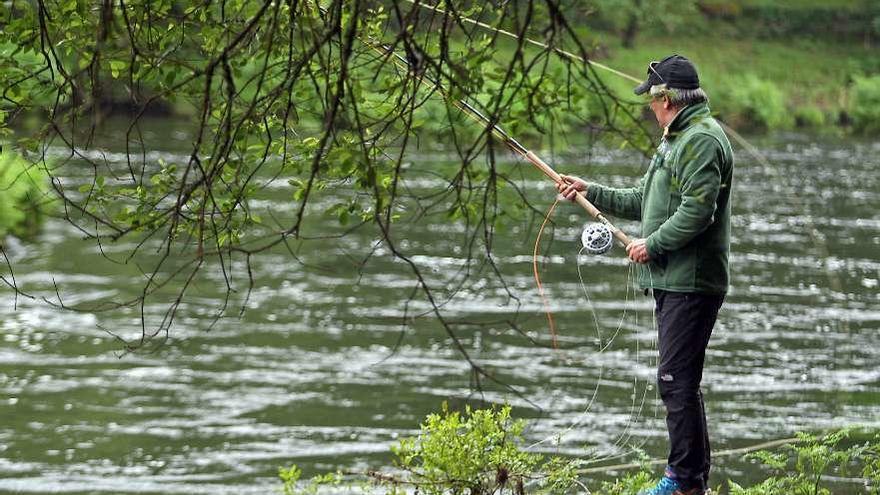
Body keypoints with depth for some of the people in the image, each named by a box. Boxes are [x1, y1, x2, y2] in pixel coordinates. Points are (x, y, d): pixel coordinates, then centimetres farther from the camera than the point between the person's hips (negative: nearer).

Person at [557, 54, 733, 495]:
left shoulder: (702, 140, -15)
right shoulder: (676, 140, 21)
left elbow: (697, 211, -24)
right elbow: (642, 201, 27)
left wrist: (652, 245, -15)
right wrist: (590, 191, 24)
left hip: (691, 283, -11)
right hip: (671, 280, 11)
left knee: (677, 380, -12)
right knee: (678, 380, 14)